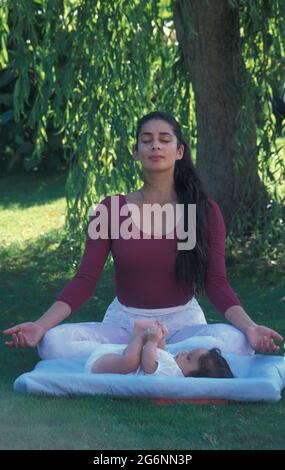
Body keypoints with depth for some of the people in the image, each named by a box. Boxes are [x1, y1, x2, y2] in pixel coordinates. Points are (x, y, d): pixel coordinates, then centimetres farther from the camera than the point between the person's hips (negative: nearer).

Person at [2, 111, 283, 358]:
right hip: (123, 323, 1)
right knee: (53, 342, -29)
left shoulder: (205, 211, -2)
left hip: (182, 323, -1)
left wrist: (249, 327, -26)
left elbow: (217, 284, -7)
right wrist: (40, 325, -19)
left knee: (235, 340, -34)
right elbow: (84, 281, -4)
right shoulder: (111, 210, -1)